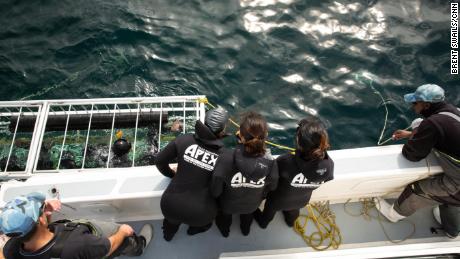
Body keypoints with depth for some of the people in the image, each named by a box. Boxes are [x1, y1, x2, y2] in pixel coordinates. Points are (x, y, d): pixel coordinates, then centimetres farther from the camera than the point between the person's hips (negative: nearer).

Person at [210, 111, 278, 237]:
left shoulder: (227, 157, -41)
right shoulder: (270, 162, -31)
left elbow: (215, 191, -28)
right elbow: (272, 187, -11)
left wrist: (215, 193, -3)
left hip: (228, 204, -2)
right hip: (253, 205, 2)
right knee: (248, 213, 40)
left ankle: (224, 229, 66)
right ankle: (246, 229, 69)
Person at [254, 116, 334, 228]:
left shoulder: (286, 162, -47)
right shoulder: (328, 164, -33)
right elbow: (327, 179, -10)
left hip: (279, 201, -3)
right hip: (302, 201, 3)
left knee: (269, 212, 34)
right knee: (293, 211, 40)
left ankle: (263, 222, 66)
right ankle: (291, 221, 72)